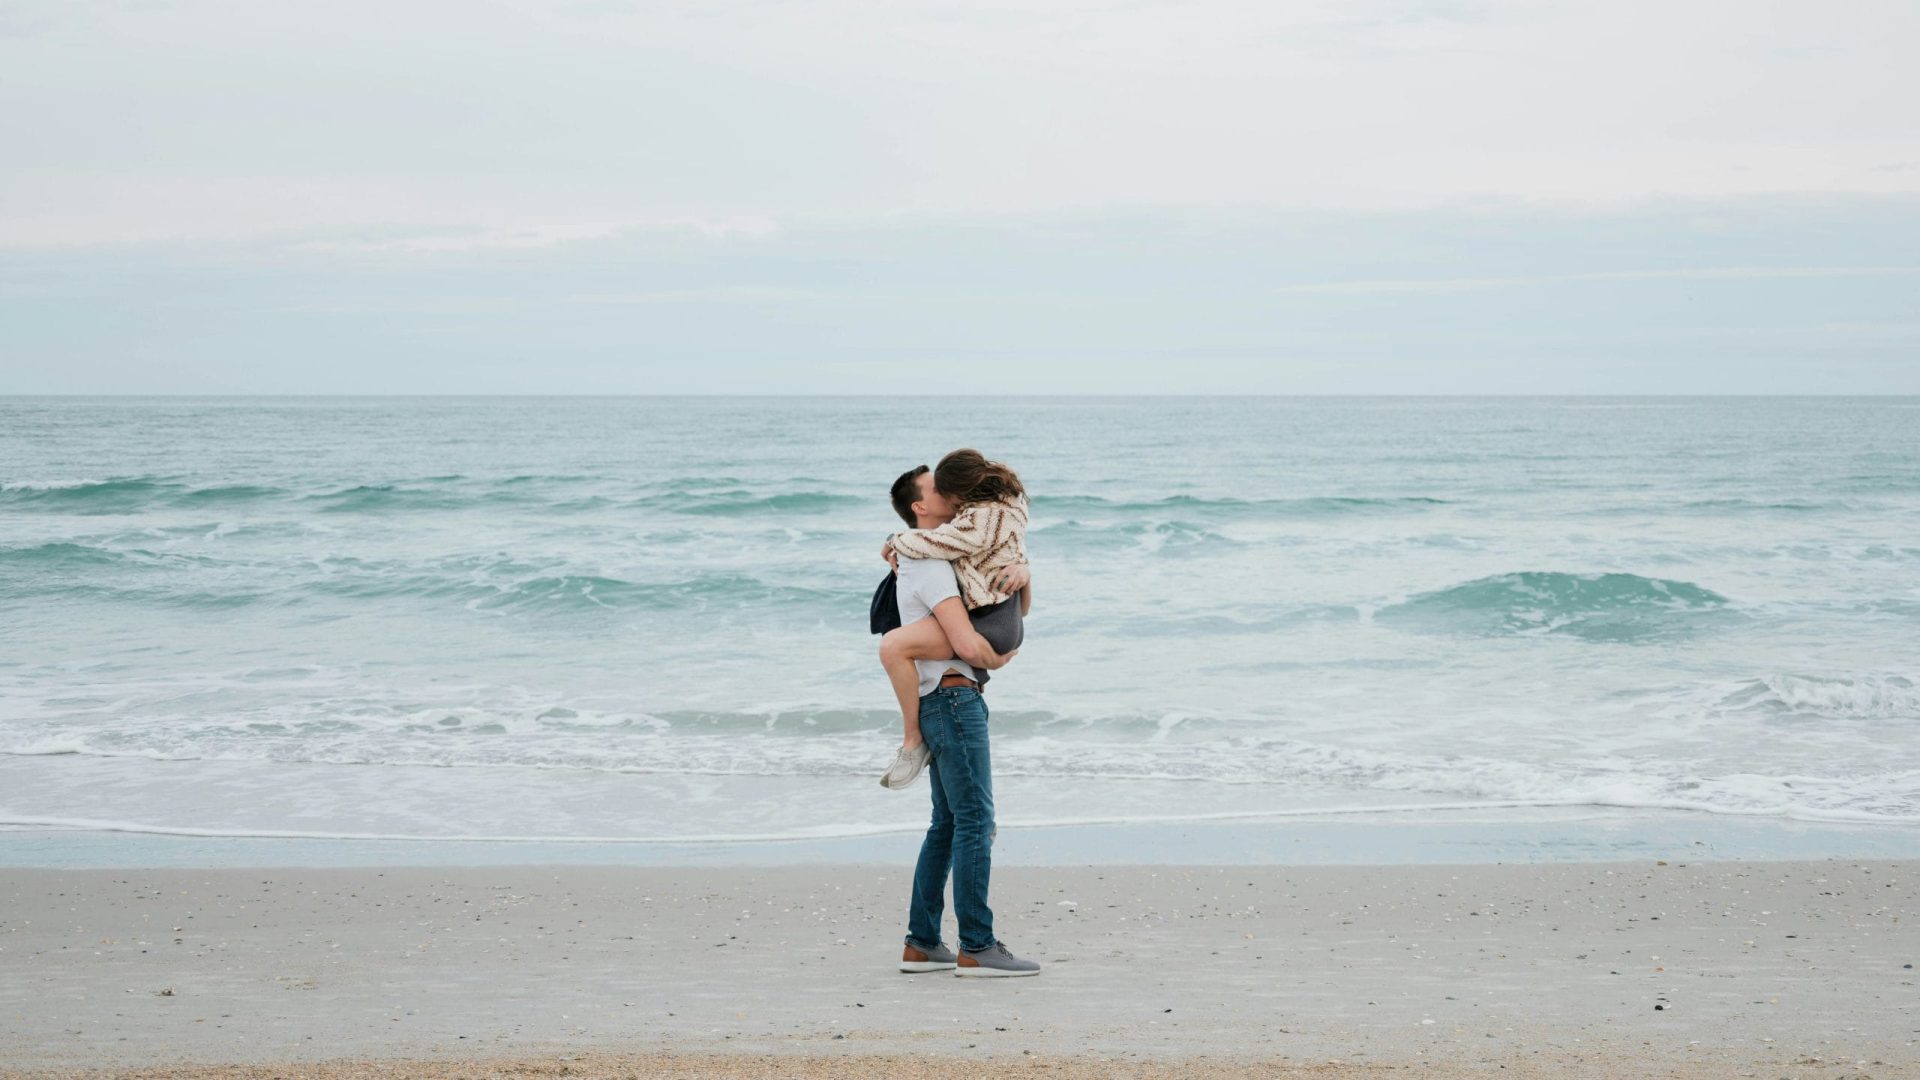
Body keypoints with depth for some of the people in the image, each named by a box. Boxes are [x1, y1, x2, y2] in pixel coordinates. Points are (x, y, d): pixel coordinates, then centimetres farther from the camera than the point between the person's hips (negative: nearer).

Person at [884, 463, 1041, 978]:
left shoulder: (953, 558, 21)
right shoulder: (930, 563, -11)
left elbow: (1020, 610, 17)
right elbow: (966, 640, -21)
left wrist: (1022, 575, -6)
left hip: (940, 703, 11)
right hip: (952, 697, -11)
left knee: (948, 824, 12)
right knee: (975, 820, -11)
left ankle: (921, 944, 14)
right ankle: (976, 948, -12)